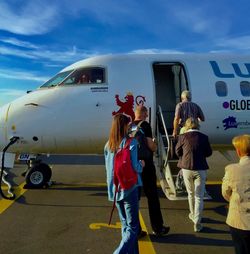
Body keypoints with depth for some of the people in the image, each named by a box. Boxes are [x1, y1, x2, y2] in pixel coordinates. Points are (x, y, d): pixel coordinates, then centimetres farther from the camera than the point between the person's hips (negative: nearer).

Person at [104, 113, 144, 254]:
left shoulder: (108, 145, 3)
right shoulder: (131, 142, -14)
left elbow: (108, 167, 11)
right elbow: (135, 167, -17)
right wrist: (141, 164, 3)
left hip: (115, 189, 6)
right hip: (129, 188, -6)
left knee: (125, 224, 19)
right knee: (132, 227, 4)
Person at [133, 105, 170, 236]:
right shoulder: (145, 126, -12)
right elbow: (151, 145, -20)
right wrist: (155, 146, 2)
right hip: (146, 166, -5)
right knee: (152, 197, 7)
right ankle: (157, 228, 17)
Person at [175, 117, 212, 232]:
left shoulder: (182, 137, -7)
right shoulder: (204, 137, -6)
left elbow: (177, 151, 4)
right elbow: (209, 153, 3)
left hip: (186, 168, 1)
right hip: (200, 169, -1)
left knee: (191, 193, 21)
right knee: (199, 196, 7)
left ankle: (193, 214, 39)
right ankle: (197, 223, 6)